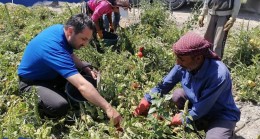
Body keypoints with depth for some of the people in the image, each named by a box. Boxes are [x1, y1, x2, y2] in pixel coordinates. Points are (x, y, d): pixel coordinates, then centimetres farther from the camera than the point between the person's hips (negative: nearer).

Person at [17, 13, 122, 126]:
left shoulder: (61, 29, -11)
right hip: (31, 82, -8)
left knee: (87, 76, 1)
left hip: (50, 74, 9)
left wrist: (87, 69, -7)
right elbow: (82, 85, -45)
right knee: (60, 106, -34)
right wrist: (108, 108, -44)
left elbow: (70, 55, 11)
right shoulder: (54, 47, -38)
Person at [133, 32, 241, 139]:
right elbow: (164, 84, -6)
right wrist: (147, 100, -14)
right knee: (177, 94, -12)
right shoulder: (184, 65, -19)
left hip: (223, 115, -6)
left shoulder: (219, 75, -37)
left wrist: (181, 119, -21)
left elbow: (201, 108, -29)